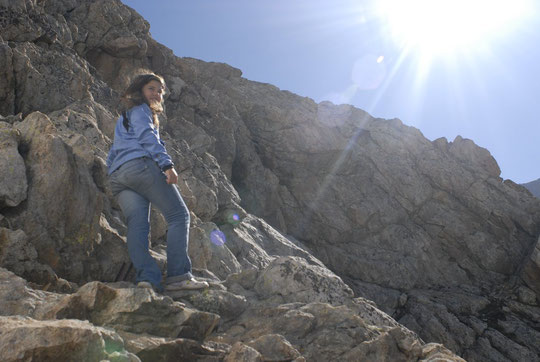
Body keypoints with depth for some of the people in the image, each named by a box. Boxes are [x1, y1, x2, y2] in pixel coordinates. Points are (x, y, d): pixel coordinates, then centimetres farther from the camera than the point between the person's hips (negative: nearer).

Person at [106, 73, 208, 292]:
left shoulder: (123, 118, 39)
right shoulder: (140, 110, 12)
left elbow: (112, 155, 35)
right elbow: (146, 136, -7)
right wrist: (167, 163, -16)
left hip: (117, 177, 9)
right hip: (141, 165, -8)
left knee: (137, 225, -8)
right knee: (178, 215, -10)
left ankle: (147, 276, -26)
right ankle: (178, 275, -22)